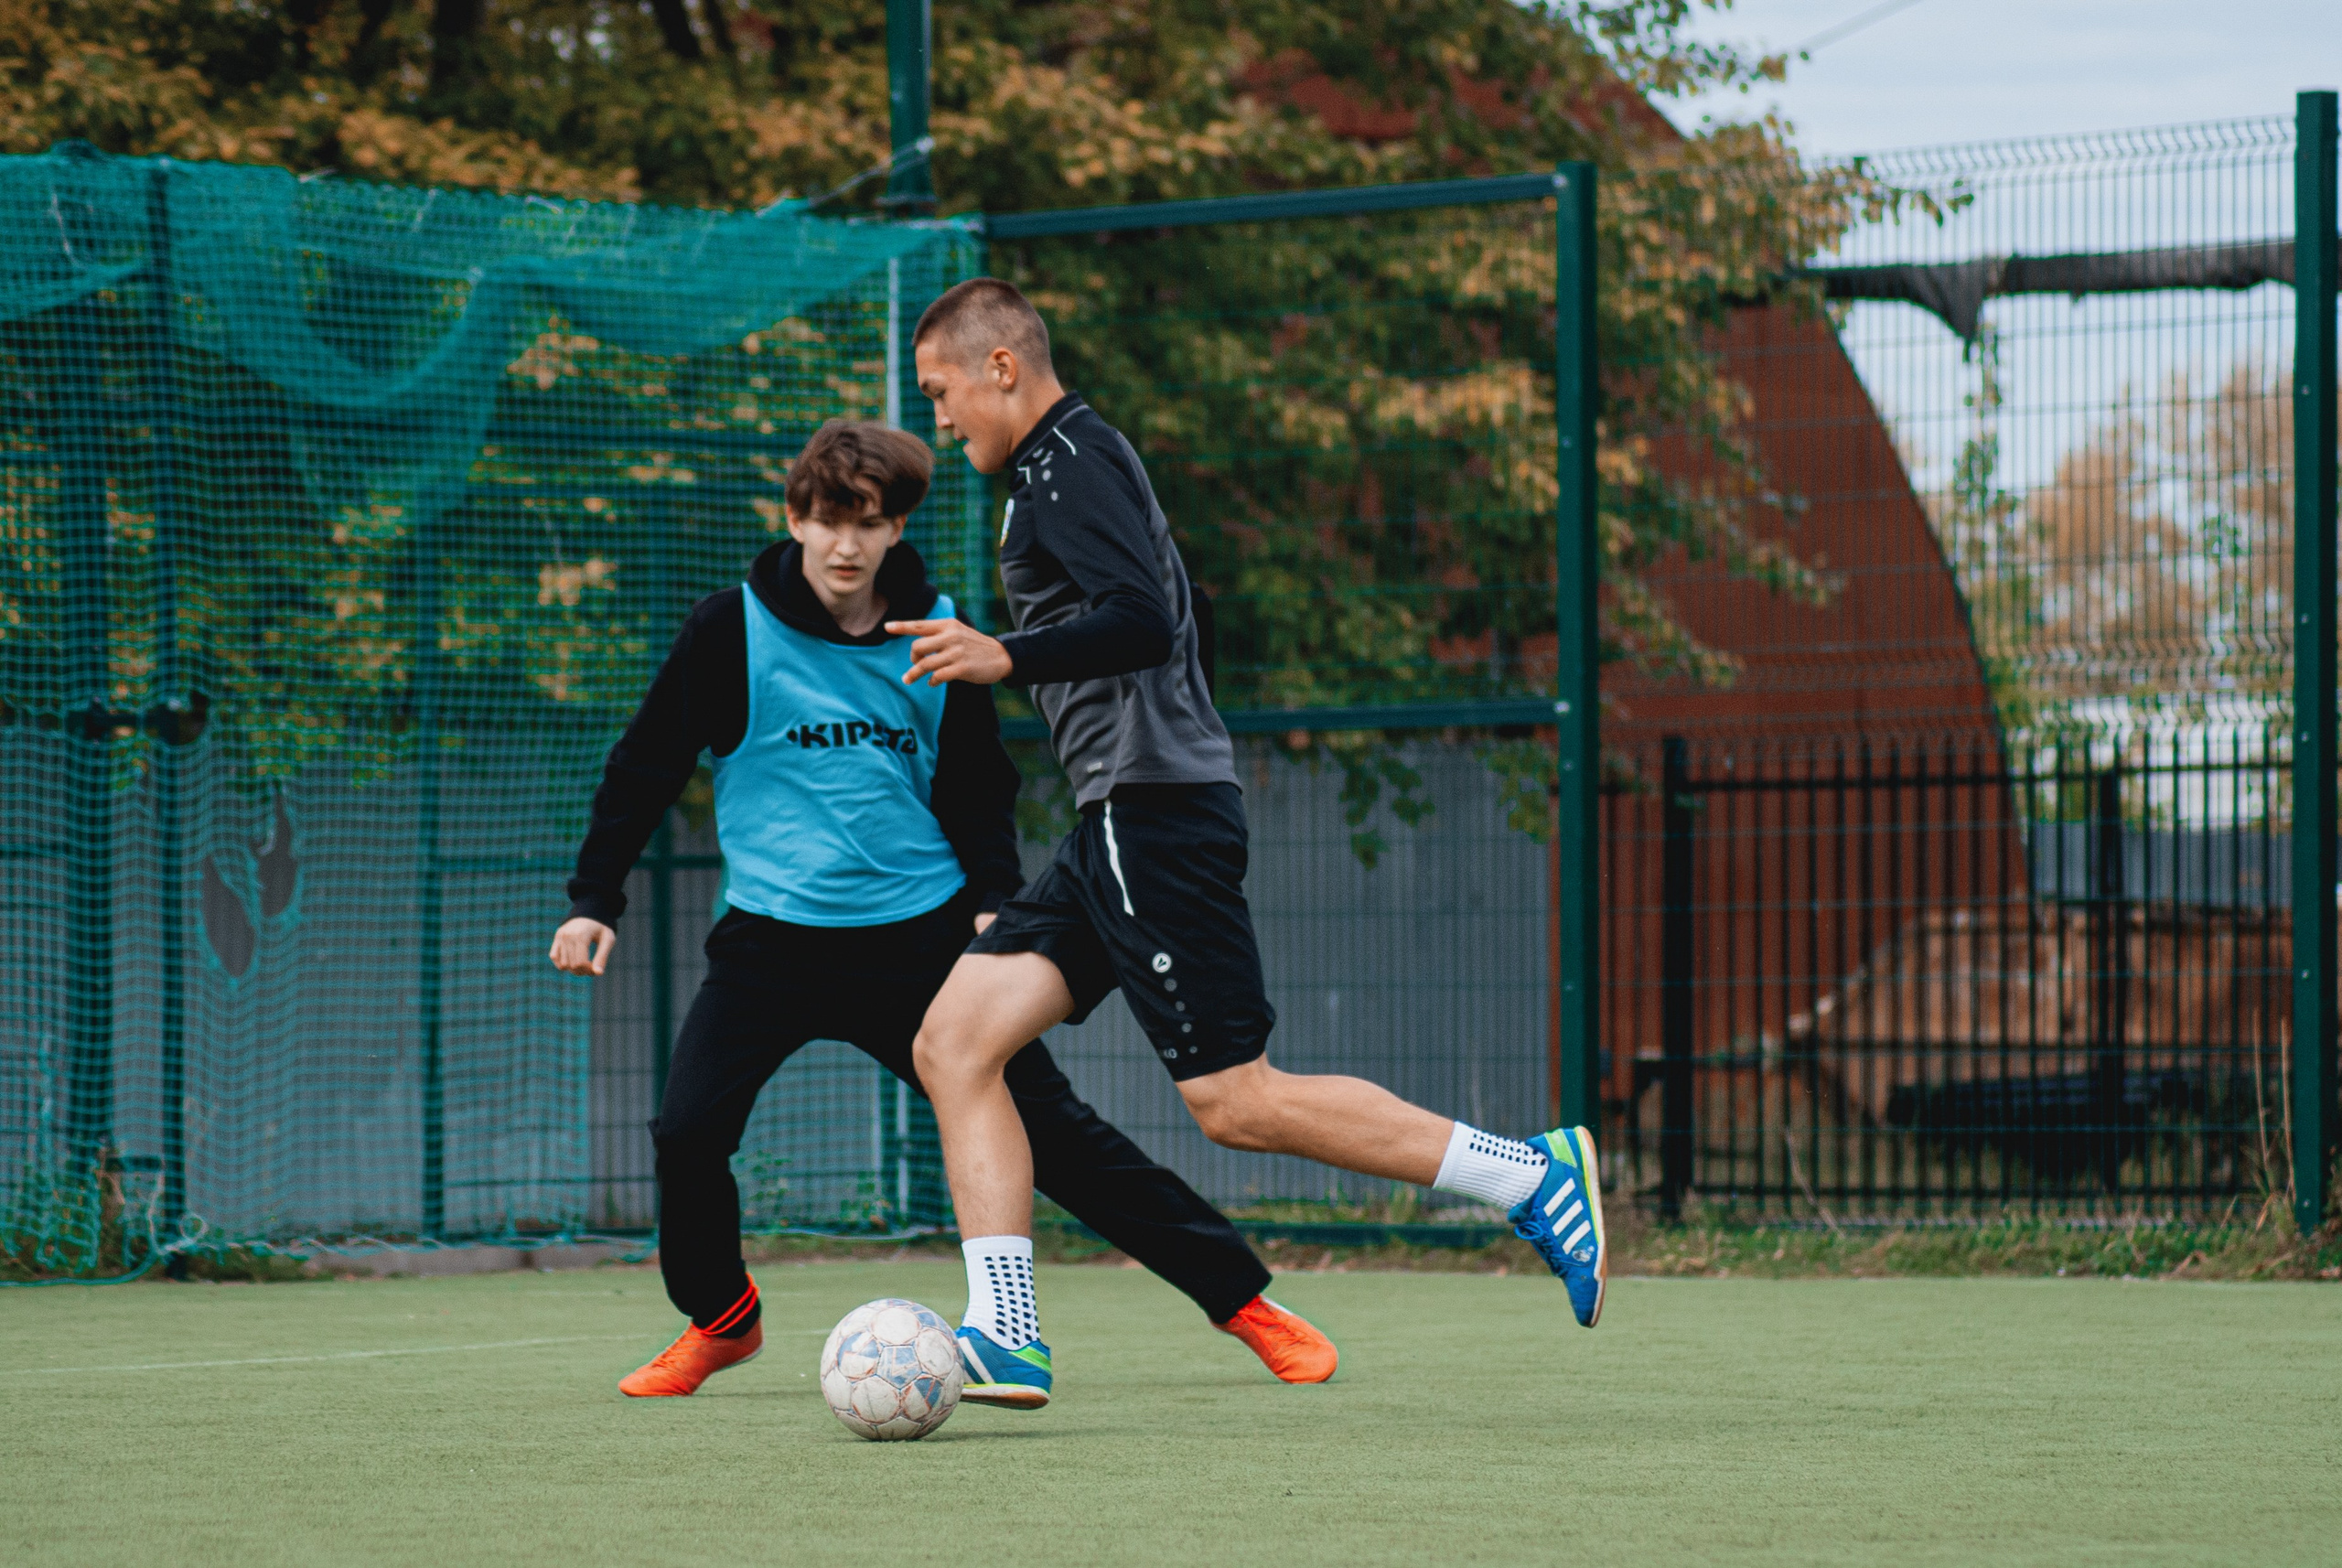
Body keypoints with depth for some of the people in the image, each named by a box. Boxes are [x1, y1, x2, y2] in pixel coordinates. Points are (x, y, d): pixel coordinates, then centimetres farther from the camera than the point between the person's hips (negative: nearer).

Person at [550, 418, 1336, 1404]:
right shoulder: (735, 630, -6)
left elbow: (977, 786, 12)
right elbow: (647, 765, 2)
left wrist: (994, 898, -3)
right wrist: (596, 899, -3)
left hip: (922, 931, 1)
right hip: (774, 939, -1)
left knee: (1048, 1124, -2)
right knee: (687, 1134, -16)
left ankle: (1241, 1297, 5)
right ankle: (719, 1320, 12)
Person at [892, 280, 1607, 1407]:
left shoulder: (1068, 461, -10)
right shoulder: (1074, 459, 21)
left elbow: (1145, 624, -23)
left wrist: (1007, 659, -28)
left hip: (1156, 824, -10)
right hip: (1125, 824, 10)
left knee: (1236, 1102, -10)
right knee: (954, 1043, 2)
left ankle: (1532, 1178, -7)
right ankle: (1005, 1336, -4)